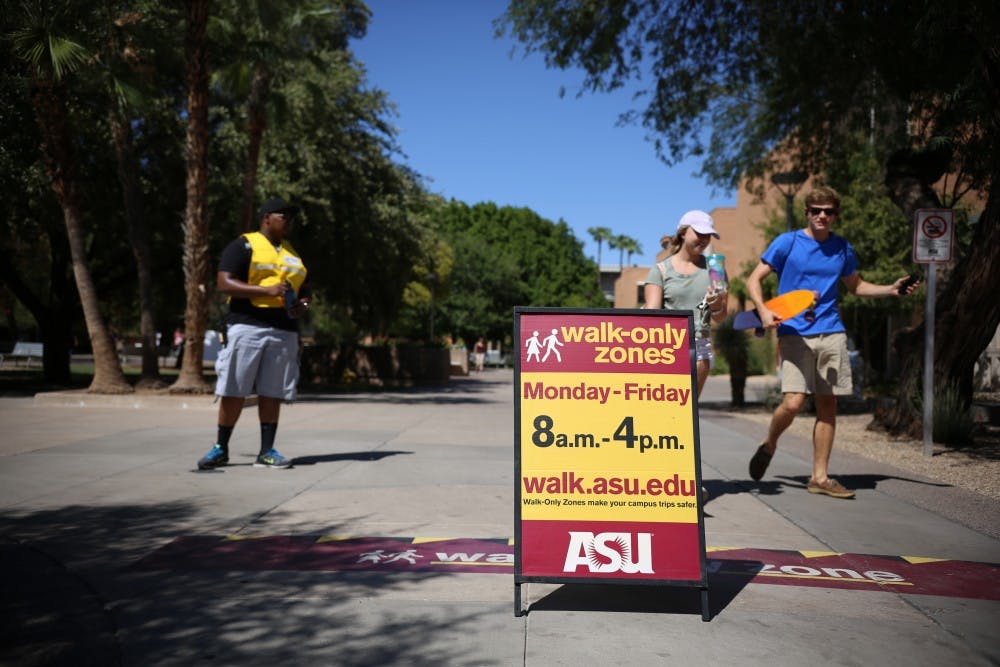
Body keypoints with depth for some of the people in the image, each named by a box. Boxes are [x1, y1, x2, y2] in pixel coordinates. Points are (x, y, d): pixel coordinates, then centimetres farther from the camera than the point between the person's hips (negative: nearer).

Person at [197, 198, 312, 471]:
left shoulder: (293, 253, 21)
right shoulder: (244, 246, 1)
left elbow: (304, 290, 29)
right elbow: (224, 283, -9)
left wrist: (303, 304, 5)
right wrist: (266, 290, -18)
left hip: (284, 330, 5)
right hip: (247, 325, -5)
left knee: (272, 393, 5)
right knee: (233, 391, -1)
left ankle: (266, 452, 11)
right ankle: (221, 448, 11)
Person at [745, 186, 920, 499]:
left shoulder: (843, 249, 12)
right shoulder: (788, 242, 0)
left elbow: (856, 286, 27)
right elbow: (754, 279, -1)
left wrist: (891, 289, 10)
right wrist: (763, 311, -18)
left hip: (831, 333, 4)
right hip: (794, 333, -4)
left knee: (827, 405, 4)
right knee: (792, 403, -15)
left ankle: (820, 477, 13)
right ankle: (769, 445, 16)